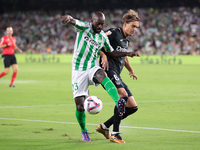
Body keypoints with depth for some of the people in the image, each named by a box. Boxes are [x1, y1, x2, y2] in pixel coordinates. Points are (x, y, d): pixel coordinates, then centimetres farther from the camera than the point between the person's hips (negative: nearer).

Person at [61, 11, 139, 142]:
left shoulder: (103, 37, 8)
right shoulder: (84, 27, -3)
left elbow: (112, 52, 21)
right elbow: (72, 21, -23)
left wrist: (127, 54, 5)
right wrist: (68, 18, -47)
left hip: (93, 68, 1)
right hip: (79, 71, -1)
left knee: (102, 75, -37)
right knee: (80, 106, -4)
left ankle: (119, 103, -59)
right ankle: (84, 130, 25)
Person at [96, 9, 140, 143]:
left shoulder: (125, 41, 23)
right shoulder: (114, 33, -4)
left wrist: (131, 70, 50)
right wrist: (103, 54, -22)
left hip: (117, 76, 9)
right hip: (109, 71, -9)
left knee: (133, 107, 4)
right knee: (123, 95, -32)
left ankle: (104, 127, 15)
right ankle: (115, 134, -27)